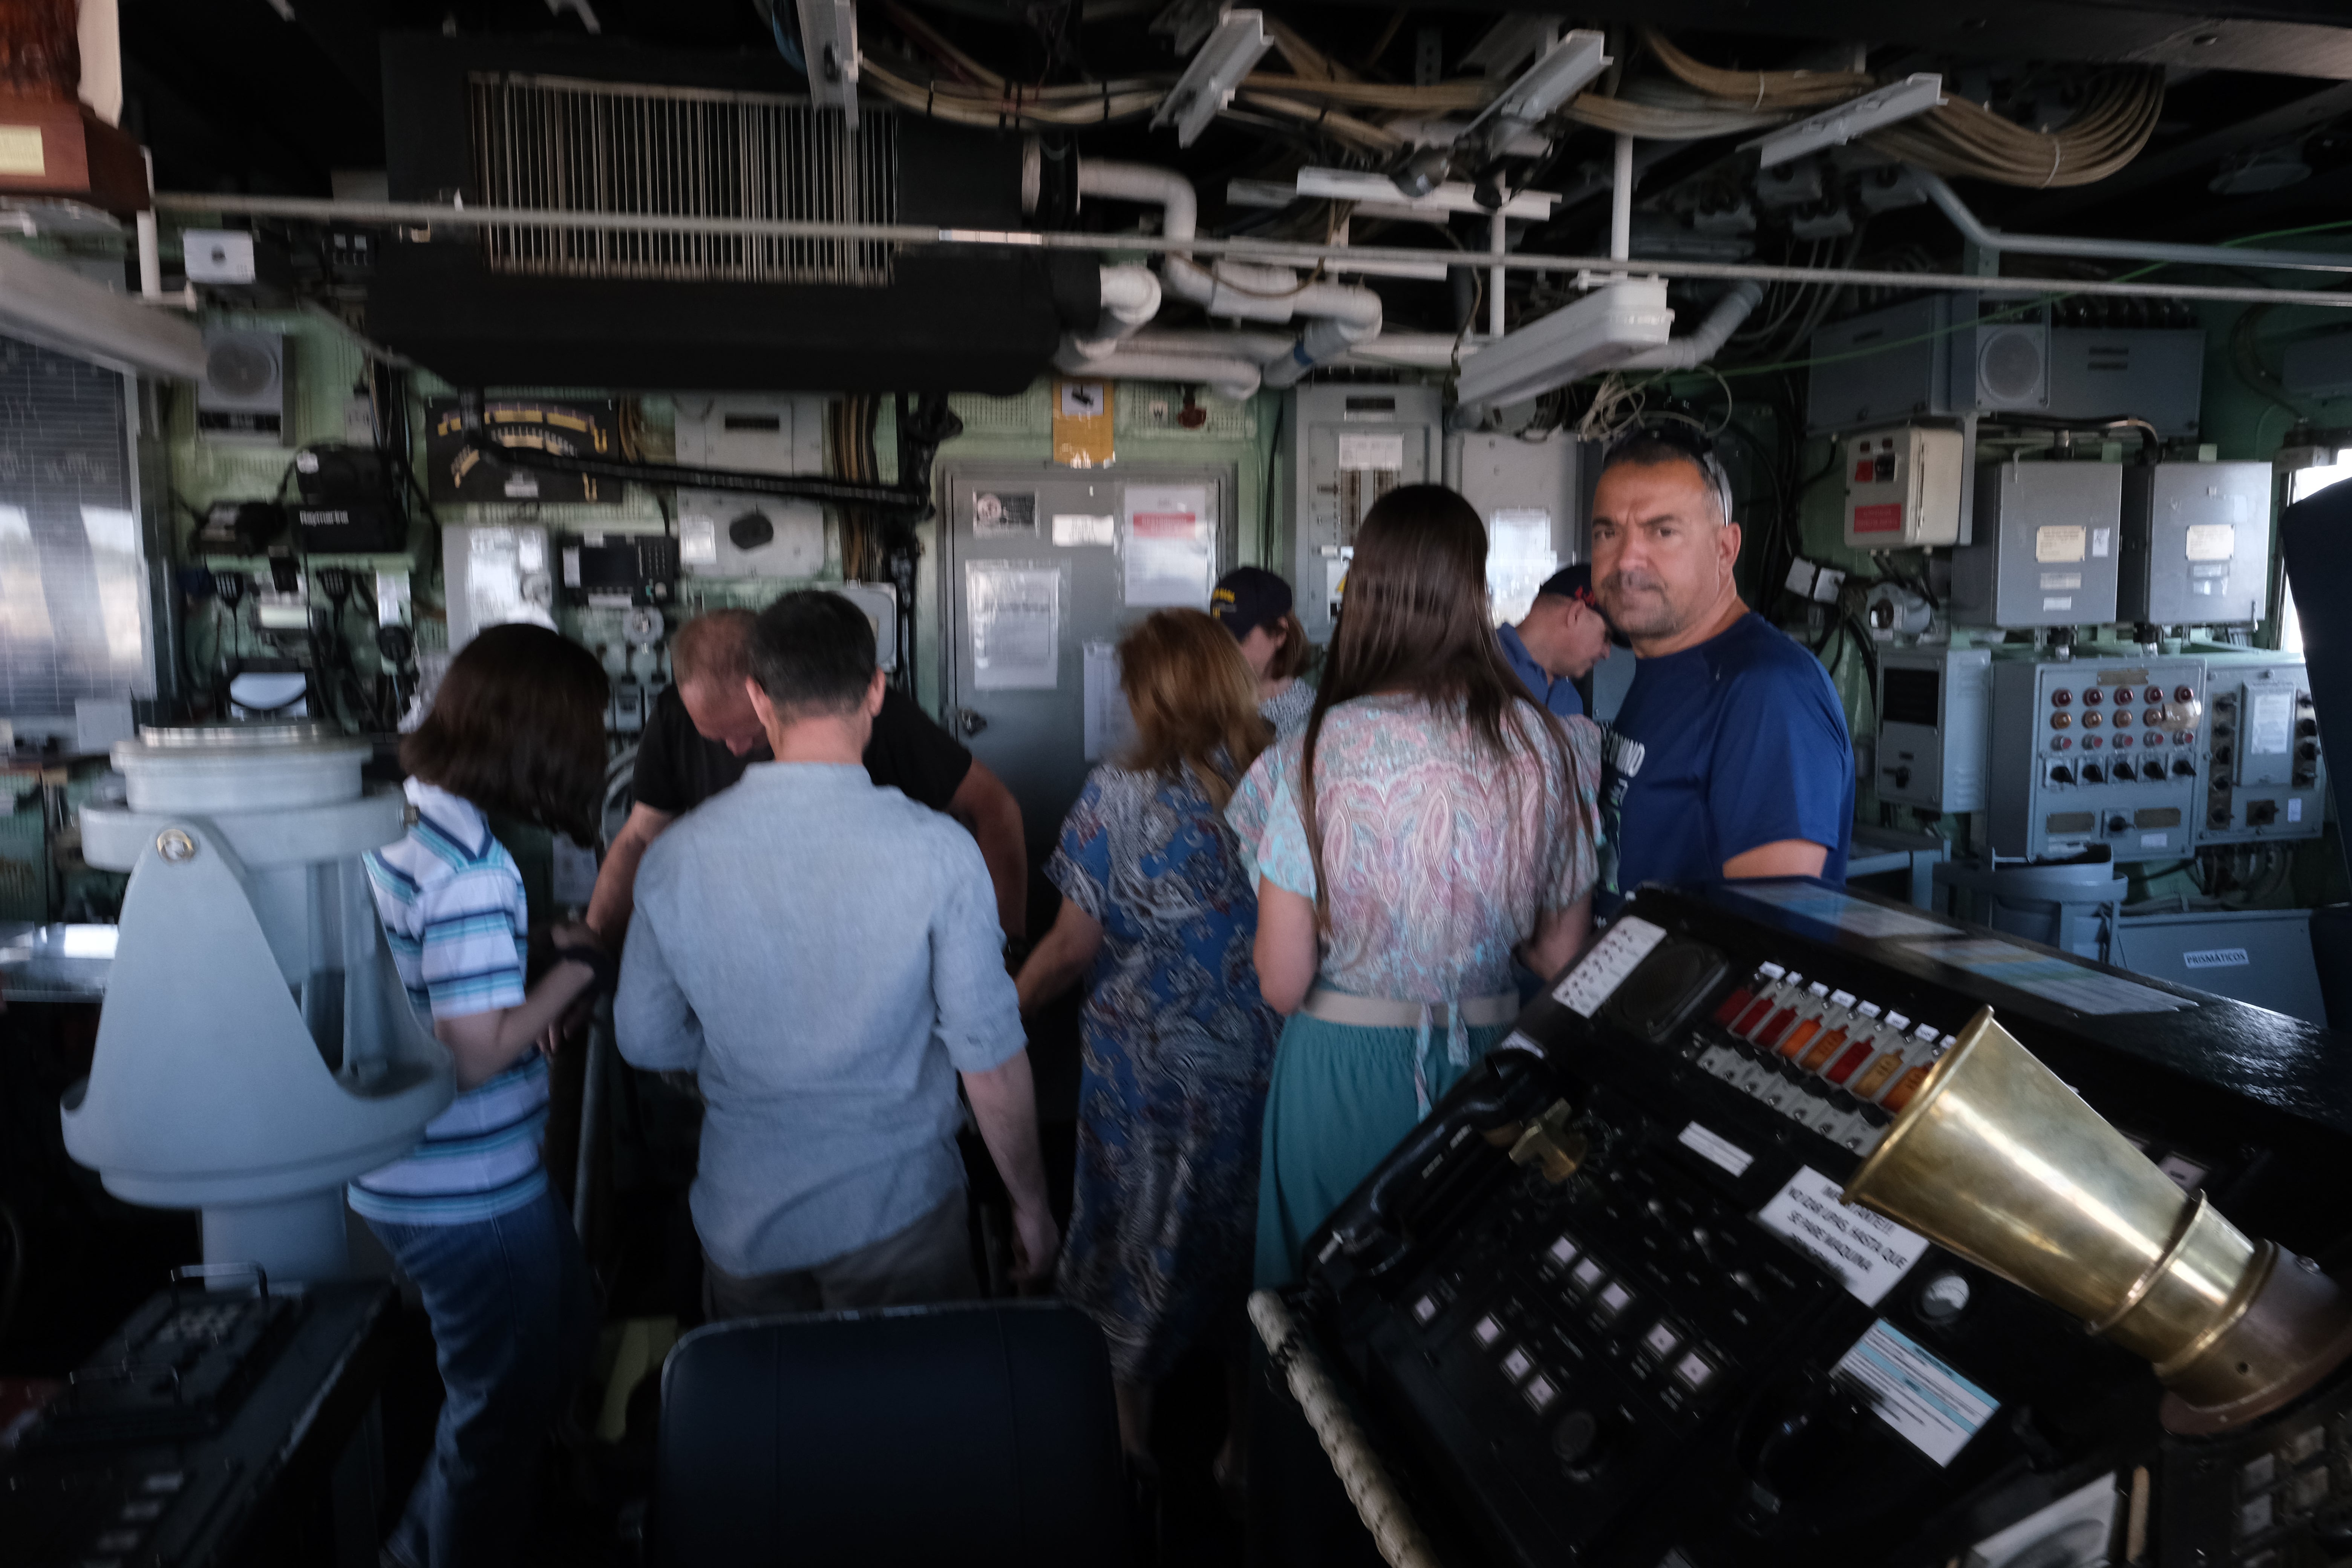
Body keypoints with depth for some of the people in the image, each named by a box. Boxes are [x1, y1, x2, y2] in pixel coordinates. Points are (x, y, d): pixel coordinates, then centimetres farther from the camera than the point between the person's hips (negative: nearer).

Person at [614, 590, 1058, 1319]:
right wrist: (1030, 1204, 1)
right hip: (898, 1212, -2)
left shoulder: (675, 856, -10)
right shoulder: (938, 851, -19)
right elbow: (991, 1062, -14)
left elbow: (645, 1041, 3)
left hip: (744, 1218, 3)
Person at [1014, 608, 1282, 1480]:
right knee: (1251, 1243, 19)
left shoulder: (1118, 795, -15)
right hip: (1258, 1065, 3)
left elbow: (1072, 947, -11)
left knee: (1139, 1244, 18)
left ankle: (1132, 1448, 36)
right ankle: (1245, 1448, 36)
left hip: (1145, 1065, -2)